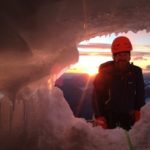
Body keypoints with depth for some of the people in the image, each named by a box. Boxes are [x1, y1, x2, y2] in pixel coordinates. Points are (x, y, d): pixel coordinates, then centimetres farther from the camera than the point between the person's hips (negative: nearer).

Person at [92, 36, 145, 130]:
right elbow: (97, 96, -7)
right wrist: (99, 116, -11)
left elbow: (140, 95, 6)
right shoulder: (105, 73, -13)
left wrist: (138, 111, 2)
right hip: (109, 115, -2)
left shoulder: (136, 72, -7)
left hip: (129, 115, 2)